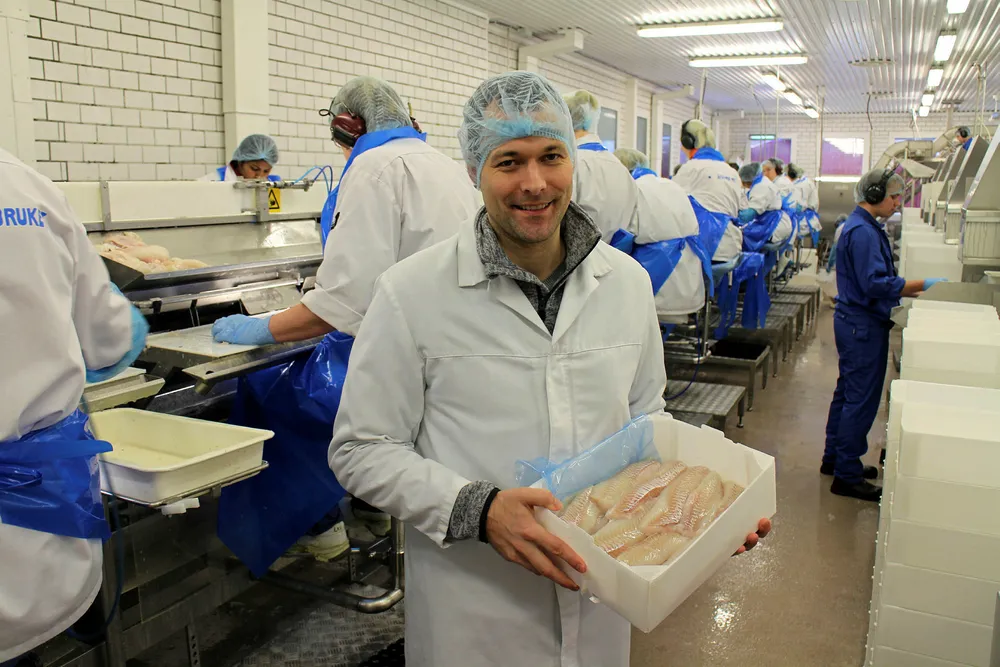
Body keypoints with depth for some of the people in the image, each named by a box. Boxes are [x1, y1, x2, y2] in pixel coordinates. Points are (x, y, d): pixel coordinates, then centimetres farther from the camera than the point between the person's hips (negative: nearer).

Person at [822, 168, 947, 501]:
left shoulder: (863, 227, 14)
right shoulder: (863, 232, -20)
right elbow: (876, 284, -25)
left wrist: (911, 288, 9)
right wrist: (922, 285, -19)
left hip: (855, 321, 11)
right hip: (863, 325, -11)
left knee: (847, 393, 18)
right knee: (861, 400, -4)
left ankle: (835, 459, 30)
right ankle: (847, 476, 5)